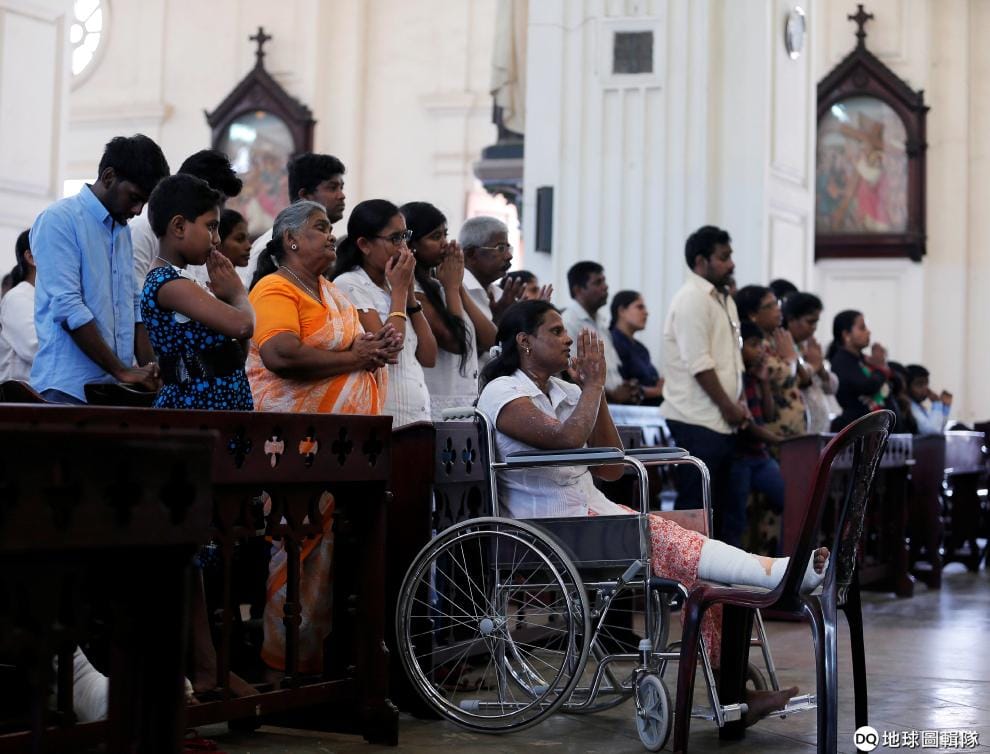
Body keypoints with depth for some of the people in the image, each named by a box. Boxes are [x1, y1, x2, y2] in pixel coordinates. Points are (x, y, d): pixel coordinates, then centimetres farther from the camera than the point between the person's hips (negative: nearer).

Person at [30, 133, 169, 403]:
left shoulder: (123, 230, 17)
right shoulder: (59, 221, -8)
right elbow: (68, 308, -16)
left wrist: (150, 371, 4)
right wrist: (122, 371, -16)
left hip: (116, 390, 7)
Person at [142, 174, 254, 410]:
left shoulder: (175, 279, 17)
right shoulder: (168, 282, -15)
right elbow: (243, 325, -24)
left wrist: (224, 295, 7)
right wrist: (238, 293, -3)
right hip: (199, 404, -10)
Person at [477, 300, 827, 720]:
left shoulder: (563, 392, 18)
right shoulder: (503, 392, -6)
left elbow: (610, 468, 13)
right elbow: (566, 439, -23)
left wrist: (597, 390, 6)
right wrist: (593, 384, -9)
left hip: (591, 511, 7)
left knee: (670, 537, -20)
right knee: (664, 541, -27)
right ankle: (783, 574, -40)